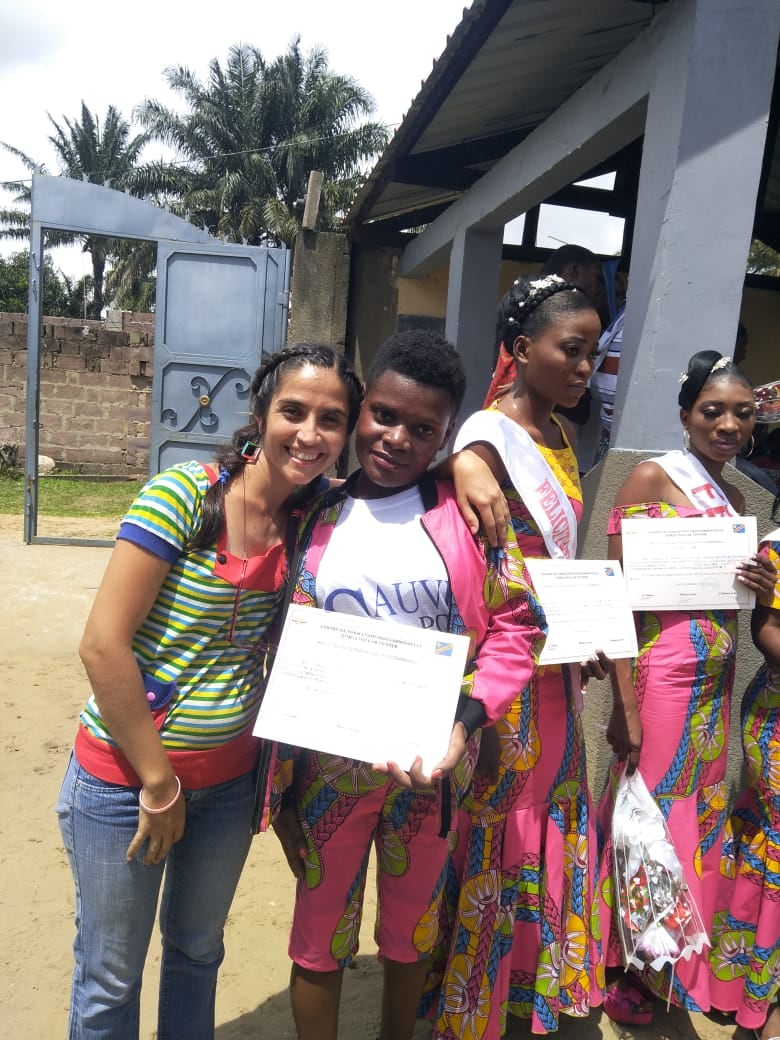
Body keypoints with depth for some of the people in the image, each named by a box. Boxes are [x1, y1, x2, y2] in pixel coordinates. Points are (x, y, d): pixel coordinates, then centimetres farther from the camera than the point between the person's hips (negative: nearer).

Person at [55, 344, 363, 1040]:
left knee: (198, 952, 24)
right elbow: (103, 644, -19)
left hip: (231, 777, 4)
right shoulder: (182, 496, -19)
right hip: (127, 772, -4)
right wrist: (158, 782, -13)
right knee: (110, 978, 15)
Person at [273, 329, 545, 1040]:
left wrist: (464, 719, -21)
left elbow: (516, 622, -7)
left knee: (412, 930, 22)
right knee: (320, 940, 15)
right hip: (333, 764, 0)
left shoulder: (465, 510, -7)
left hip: (435, 766, 0)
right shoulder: (316, 517, -3)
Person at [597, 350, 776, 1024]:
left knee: (698, 815, 15)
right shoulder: (652, 479, -9)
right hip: (662, 672, -7)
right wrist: (625, 707, -19)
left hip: (716, 683, 7)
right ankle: (614, 966, 24)